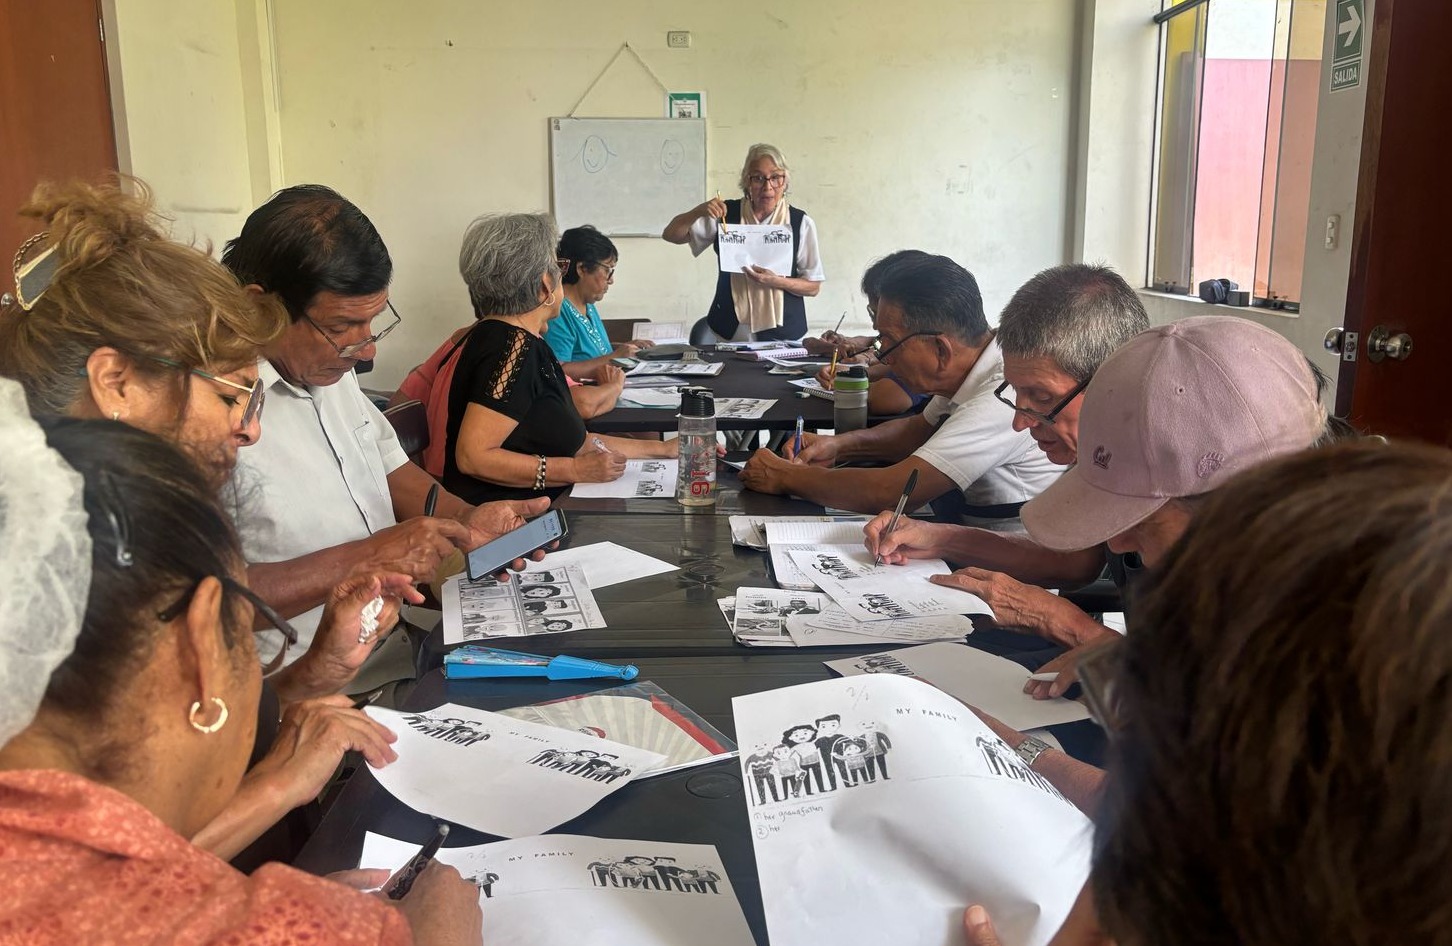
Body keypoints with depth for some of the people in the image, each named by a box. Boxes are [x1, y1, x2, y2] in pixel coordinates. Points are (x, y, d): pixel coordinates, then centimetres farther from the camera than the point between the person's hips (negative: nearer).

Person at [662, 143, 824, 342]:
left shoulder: (801, 223, -2)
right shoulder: (726, 214, 1)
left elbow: (813, 286, -1)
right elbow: (671, 235, 0)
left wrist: (776, 281, -20)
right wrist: (699, 211, -18)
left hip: (782, 334, -1)